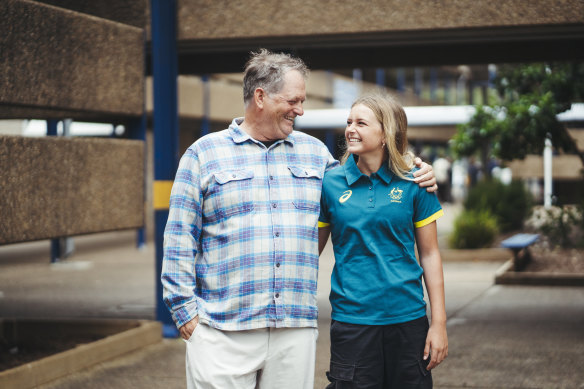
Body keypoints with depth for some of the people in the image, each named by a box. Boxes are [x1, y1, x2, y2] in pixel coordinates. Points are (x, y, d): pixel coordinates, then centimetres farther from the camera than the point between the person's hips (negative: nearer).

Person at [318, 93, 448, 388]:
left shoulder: (413, 183, 1)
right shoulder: (330, 183, 2)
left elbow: (429, 255, 4)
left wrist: (439, 323, 1)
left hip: (408, 318, 0)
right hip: (351, 317, 0)